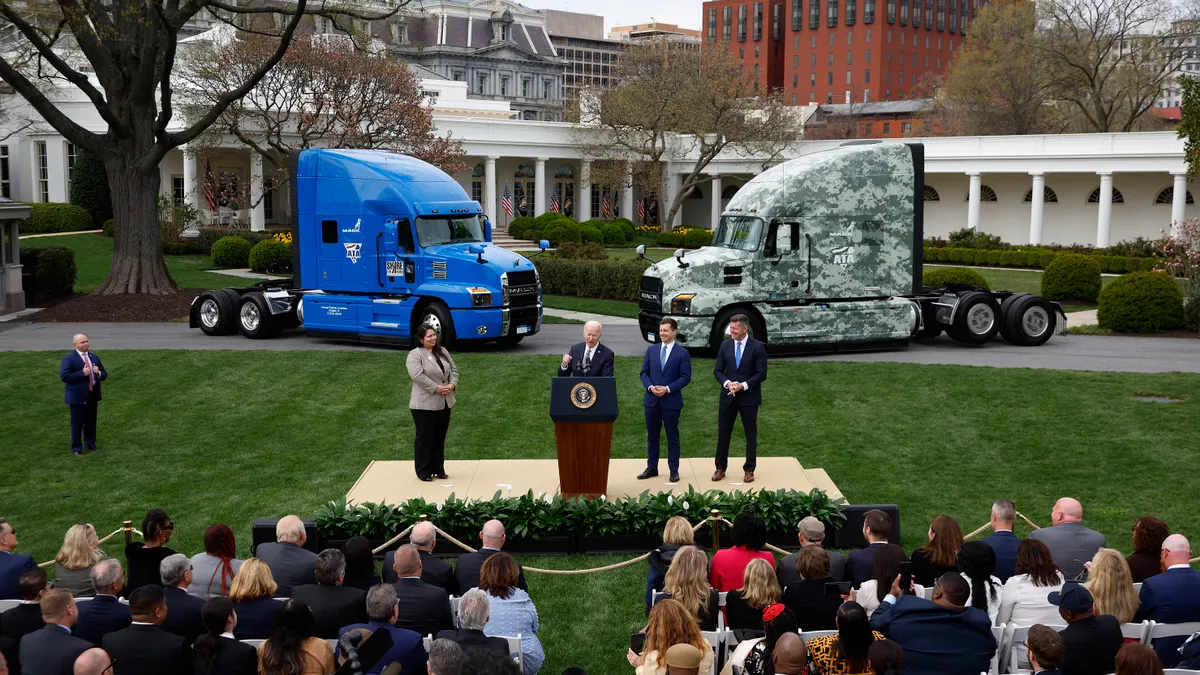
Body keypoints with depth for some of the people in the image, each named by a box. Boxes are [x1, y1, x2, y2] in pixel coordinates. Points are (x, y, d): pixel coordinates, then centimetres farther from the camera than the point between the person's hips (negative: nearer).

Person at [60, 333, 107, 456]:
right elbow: (64, 376, -19)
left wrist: (99, 373, -7)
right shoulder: (69, 358, -8)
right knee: (77, 423, 2)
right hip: (78, 396, -6)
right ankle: (77, 449, 11)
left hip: (92, 395, 6)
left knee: (91, 422, 14)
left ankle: (91, 444, 27)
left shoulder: (94, 357, 12)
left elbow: (104, 375, 16)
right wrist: (82, 373, -23)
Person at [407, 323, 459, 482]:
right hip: (424, 404, -7)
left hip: (444, 403, 7)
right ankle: (423, 471, 8)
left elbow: (453, 369, 11)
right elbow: (418, 376, -23)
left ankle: (438, 469, 21)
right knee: (425, 438, 0)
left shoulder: (443, 351, 11)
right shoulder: (414, 355, -11)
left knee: (440, 438, 12)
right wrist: (437, 388, -23)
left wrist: (452, 384, -6)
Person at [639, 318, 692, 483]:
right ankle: (651, 468, 21)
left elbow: (685, 377, -7)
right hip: (651, 400, 4)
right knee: (652, 435, 11)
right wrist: (650, 387, -11)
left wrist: (667, 389, -17)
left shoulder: (682, 353, -3)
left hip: (671, 401, -4)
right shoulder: (651, 350, 8)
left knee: (672, 436, 4)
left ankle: (674, 470, 11)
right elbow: (644, 372, 8)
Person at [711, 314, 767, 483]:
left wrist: (743, 385, -19)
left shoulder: (757, 347, -7)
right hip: (728, 396, 3)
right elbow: (718, 371, 4)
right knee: (723, 433, 6)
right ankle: (720, 468, 16)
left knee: (751, 434, 6)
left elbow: (761, 374, -9)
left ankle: (749, 470, 16)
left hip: (749, 397, -3)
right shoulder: (725, 345, 3)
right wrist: (727, 383, -15)